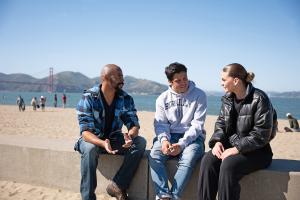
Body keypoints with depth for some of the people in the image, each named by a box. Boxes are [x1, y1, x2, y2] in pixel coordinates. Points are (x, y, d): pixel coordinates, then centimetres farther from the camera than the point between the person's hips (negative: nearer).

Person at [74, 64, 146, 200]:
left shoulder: (126, 99, -6)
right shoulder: (88, 98, -17)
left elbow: (134, 124, -8)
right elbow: (86, 131, -23)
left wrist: (130, 135, -35)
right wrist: (103, 143, -45)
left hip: (115, 139, 4)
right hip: (92, 139, -3)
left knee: (140, 142, -20)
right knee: (90, 149, -37)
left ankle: (117, 186, -20)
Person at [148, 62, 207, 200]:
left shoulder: (199, 95, -1)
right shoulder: (163, 98, 9)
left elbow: (197, 125, -7)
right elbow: (160, 123, 3)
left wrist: (182, 144, -19)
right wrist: (164, 140, -20)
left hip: (192, 137, -2)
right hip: (170, 136, 3)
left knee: (188, 159, -34)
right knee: (154, 156, -27)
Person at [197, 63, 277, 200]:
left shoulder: (259, 99, -14)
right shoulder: (227, 98, 8)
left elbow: (261, 135, -18)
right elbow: (221, 122, 13)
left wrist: (236, 149, -21)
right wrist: (218, 141, -7)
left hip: (255, 150, -5)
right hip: (231, 144, 6)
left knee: (228, 165, -32)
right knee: (208, 160, -22)